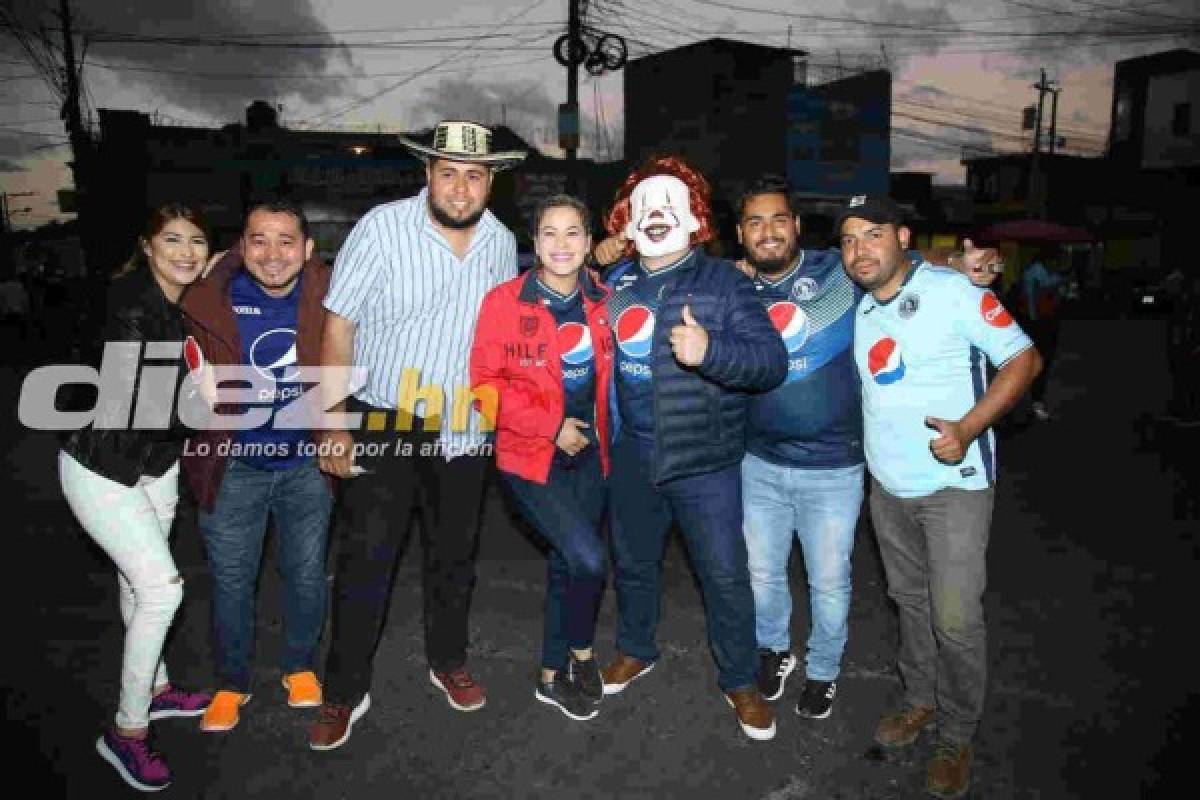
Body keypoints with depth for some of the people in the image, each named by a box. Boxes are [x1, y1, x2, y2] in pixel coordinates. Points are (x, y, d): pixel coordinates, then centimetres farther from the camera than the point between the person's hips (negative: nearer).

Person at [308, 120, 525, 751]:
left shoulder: (502, 242, 0)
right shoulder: (382, 228, -14)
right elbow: (338, 326, -12)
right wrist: (335, 425, -15)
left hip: (464, 428, 4)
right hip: (382, 423, -4)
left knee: (455, 552, 16)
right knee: (365, 558, 1)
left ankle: (447, 661, 38)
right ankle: (345, 692, 20)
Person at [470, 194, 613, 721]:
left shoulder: (602, 302, 0)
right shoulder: (504, 302, -13)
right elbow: (485, 383, -12)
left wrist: (597, 429, 6)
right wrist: (552, 426, -15)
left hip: (588, 455, 5)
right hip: (532, 456, -4)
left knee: (566, 565, 14)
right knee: (588, 559, -15)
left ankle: (552, 677, 34)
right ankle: (582, 655, 15)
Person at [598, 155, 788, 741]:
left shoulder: (725, 282, -11)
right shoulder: (614, 283, 4)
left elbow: (772, 360, -20)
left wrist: (710, 350, -36)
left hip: (704, 461, -4)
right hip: (630, 456, 5)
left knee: (725, 574, 5)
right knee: (632, 562, 21)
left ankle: (739, 681, 28)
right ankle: (635, 650, 46)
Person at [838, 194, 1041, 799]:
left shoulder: (955, 291, -13)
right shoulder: (856, 306, 5)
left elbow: (1023, 358, -11)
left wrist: (969, 428, -22)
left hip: (954, 484, -5)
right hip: (886, 485, 6)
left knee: (955, 618, -3)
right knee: (909, 601, 19)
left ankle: (956, 735, 19)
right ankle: (920, 699, 38)